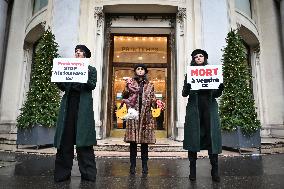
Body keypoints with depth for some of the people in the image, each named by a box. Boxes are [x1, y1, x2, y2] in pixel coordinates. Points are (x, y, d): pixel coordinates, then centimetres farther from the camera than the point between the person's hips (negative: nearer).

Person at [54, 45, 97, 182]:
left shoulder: (91, 70, 14)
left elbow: (92, 85, -1)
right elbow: (63, 87, 15)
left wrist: (85, 75, -17)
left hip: (83, 106, -3)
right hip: (68, 104, 3)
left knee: (83, 140, -5)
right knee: (65, 139, 1)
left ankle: (88, 173, 1)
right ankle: (62, 172, 9)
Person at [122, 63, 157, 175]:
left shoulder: (149, 85, 13)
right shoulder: (130, 83, 10)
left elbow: (152, 101, 12)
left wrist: (155, 102, -11)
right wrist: (128, 90, -11)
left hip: (146, 116, 1)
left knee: (145, 142, 4)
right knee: (133, 141, 0)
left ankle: (144, 166, 14)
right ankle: (132, 166, 12)